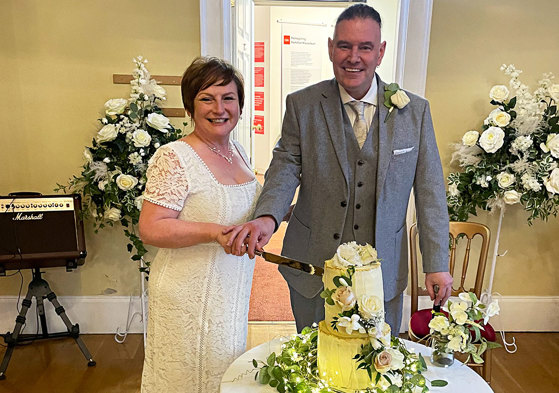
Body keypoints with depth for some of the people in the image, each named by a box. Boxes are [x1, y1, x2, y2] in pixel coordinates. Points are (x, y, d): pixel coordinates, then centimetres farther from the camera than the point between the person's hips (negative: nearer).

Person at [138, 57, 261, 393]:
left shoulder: (238, 151, 5)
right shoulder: (174, 158, -19)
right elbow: (151, 229, -22)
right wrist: (214, 232, -31)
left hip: (232, 291, 7)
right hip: (190, 298, -7)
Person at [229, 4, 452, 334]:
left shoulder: (415, 111, -2)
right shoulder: (302, 105, -4)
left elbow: (429, 190, 0)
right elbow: (286, 167, -7)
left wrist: (437, 264, -1)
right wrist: (267, 217, -28)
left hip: (383, 269, 1)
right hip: (314, 267, 0)